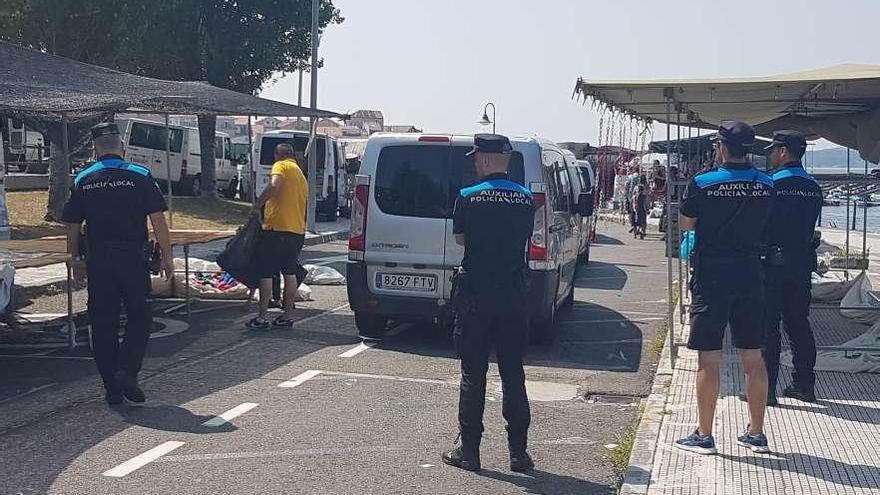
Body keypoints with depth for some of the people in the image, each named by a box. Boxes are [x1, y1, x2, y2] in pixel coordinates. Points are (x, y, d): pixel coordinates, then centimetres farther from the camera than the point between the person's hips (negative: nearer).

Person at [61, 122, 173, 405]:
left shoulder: (83, 180, 5)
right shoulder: (140, 176, -3)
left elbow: (73, 226, 8)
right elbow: (158, 220, -5)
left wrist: (76, 260, 20)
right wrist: (167, 256, 2)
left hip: (97, 262, 3)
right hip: (133, 259, -2)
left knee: (103, 323, 8)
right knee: (139, 318, 9)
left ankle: (112, 389, 12)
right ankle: (126, 371, -9)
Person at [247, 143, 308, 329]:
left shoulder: (282, 166, -3)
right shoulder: (301, 176, 23)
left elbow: (275, 185, -24)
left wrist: (258, 204, -16)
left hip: (277, 228, -8)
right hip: (297, 230, 8)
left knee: (266, 274, -2)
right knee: (290, 273, 12)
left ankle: (262, 317, -1)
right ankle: (288, 316, 15)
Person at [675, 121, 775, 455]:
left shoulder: (703, 183, -11)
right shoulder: (766, 185, 1)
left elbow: (685, 224, 0)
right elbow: (763, 224, 11)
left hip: (711, 278, -4)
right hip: (750, 275, 4)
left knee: (708, 358, 2)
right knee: (753, 357, 11)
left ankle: (704, 436, 8)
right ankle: (756, 433, 19)